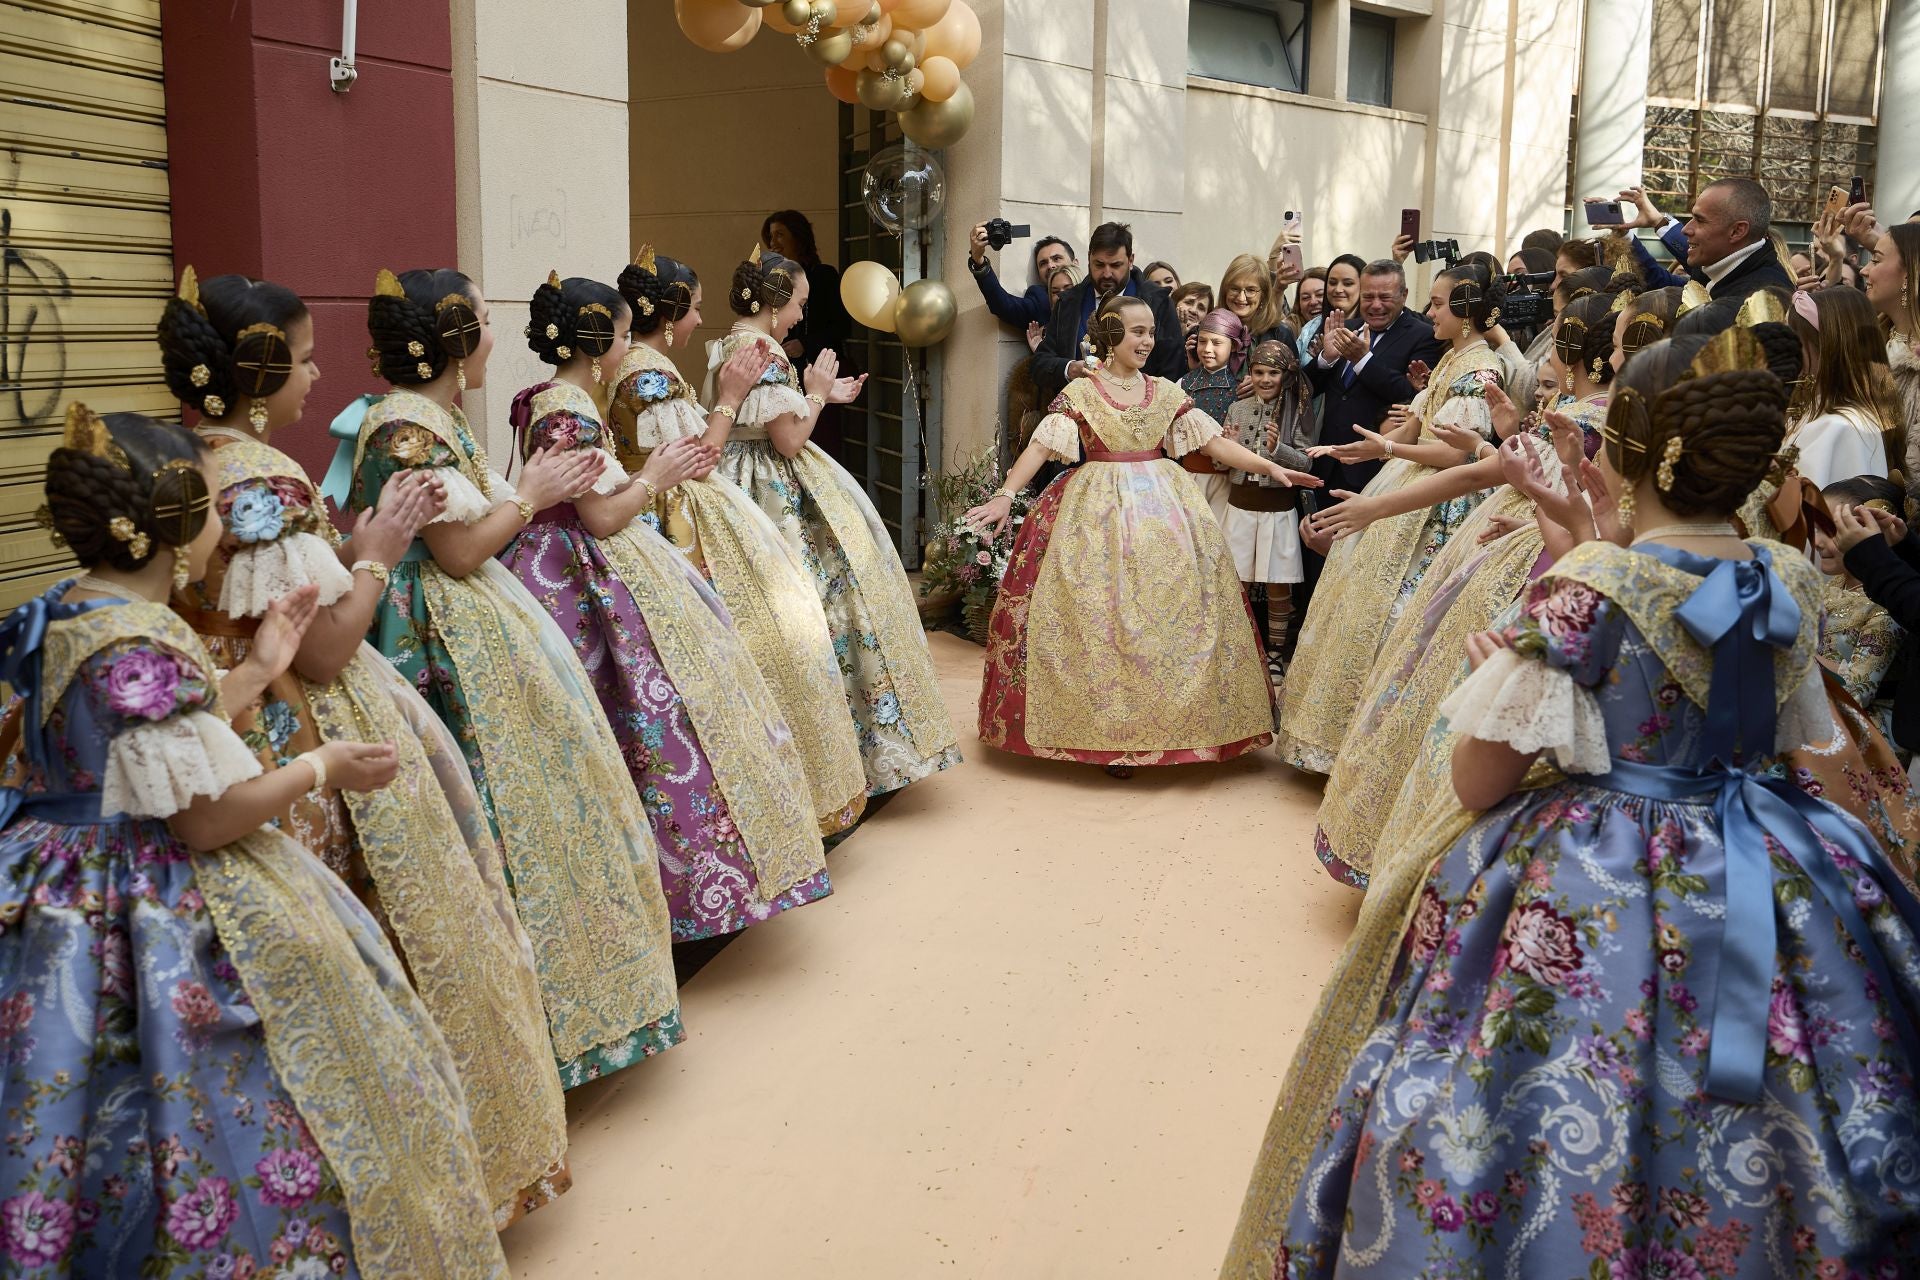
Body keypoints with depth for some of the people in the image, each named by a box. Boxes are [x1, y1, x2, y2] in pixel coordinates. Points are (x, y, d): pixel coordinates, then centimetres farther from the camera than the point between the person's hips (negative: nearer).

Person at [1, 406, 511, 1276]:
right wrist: (320, 766, -10)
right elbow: (203, 818, -24)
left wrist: (254, 672, 18)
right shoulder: (142, 648, -26)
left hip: (78, 902, 10)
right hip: (174, 933, -10)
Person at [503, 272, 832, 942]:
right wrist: (654, 476, -6)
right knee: (655, 712, -6)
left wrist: (653, 473, 13)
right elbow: (602, 518, -20)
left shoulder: (553, 399, 12)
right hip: (596, 583, -10)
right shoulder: (570, 412, -19)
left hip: (588, 574, 10)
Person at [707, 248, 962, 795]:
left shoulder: (726, 347, 12)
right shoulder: (763, 351, -18)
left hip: (742, 484, 10)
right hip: (780, 498, -10)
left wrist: (820, 396, 18)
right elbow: (789, 438, -20)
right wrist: (815, 394, -4)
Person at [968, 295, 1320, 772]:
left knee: (1172, 610, -1)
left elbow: (1214, 443, 9)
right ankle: (1106, 732, 2)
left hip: (1162, 507, 3)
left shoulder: (1166, 392, 9)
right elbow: (1040, 446, -8)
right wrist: (1005, 494, -21)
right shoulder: (1080, 392, 0)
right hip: (1098, 510, -3)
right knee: (1100, 615, -7)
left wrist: (1270, 467, -1)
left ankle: (1168, 725, 10)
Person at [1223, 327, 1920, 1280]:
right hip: (1774, 895, 5)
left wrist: (1494, 674, 3)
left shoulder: (1583, 592, -20)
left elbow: (1478, 784, -17)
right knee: (1745, 1157, 20)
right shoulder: (1795, 586, -3)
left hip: (1586, 908, -5)